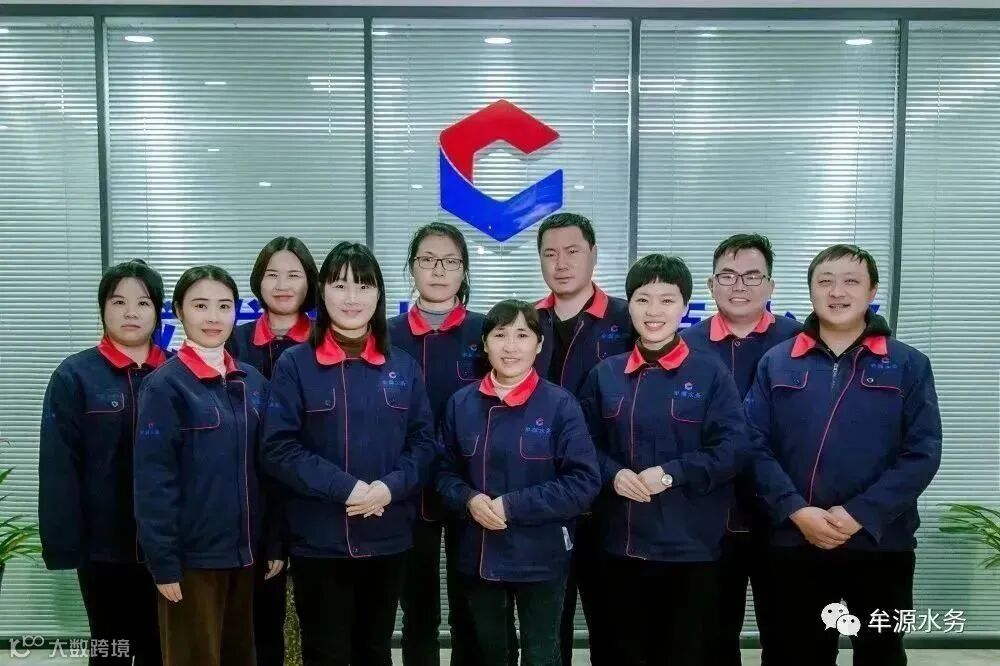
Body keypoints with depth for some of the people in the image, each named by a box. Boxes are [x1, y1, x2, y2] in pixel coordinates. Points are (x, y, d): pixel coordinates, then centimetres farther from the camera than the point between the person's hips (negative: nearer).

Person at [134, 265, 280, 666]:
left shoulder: (252, 382, 7)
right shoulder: (165, 385, -10)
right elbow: (153, 480, -13)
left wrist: (274, 543, 9)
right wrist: (163, 561, -15)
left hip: (243, 550, 6)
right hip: (192, 554, -5)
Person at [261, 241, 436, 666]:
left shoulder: (403, 367, 7)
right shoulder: (294, 365, -4)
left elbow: (424, 441, 5)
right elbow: (279, 448, -10)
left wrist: (391, 486, -13)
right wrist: (345, 487, -19)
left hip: (387, 539, 3)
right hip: (319, 540, -3)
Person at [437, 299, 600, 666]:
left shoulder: (560, 404, -11)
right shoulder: (461, 403, 1)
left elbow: (584, 483, -14)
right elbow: (446, 473, 8)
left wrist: (513, 506, -19)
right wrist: (469, 499, -14)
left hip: (540, 557, -3)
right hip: (479, 556, 4)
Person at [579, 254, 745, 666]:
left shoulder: (710, 372, -3)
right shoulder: (605, 374, 6)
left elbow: (732, 448, -8)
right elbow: (586, 444, 9)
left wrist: (672, 473, -17)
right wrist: (613, 474, -10)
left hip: (691, 544, -3)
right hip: (623, 542, 3)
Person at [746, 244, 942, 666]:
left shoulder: (908, 365, 2)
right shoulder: (776, 363, 5)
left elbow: (922, 453, -5)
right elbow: (756, 445, -1)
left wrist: (860, 514, -15)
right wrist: (796, 510, -14)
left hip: (881, 545, 0)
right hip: (795, 544, 1)